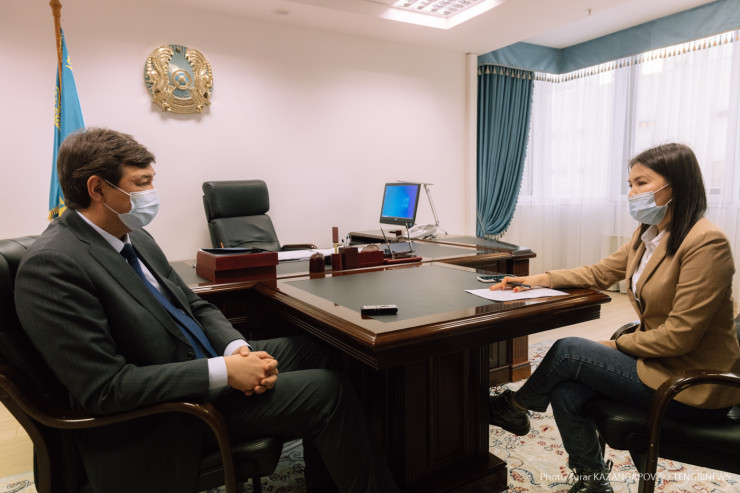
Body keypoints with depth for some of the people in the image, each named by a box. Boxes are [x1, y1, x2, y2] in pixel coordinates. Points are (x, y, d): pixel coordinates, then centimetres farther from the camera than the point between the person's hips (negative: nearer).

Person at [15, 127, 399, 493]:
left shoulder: (133, 237, 5)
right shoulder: (52, 264, -21)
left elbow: (195, 307, 10)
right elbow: (104, 388, -25)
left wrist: (237, 349, -9)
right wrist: (223, 372, -26)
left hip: (204, 362, 9)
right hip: (164, 417, -9)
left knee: (317, 347, 9)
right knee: (328, 392, -15)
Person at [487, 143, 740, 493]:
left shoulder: (706, 243, -22)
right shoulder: (648, 235, 6)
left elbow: (680, 334, -24)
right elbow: (599, 273, 11)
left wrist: (617, 345, -12)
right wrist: (539, 280, 1)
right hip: (658, 360, 8)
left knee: (568, 351, -13)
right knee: (566, 393, -8)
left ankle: (514, 406, 15)